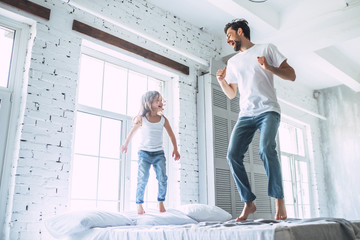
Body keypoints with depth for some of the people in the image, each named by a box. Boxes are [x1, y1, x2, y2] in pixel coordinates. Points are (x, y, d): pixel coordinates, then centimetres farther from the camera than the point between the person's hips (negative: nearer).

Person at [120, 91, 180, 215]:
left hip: (159, 153, 2)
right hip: (144, 153, -2)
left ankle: (161, 202, 11)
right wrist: (125, 144, 15)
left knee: (162, 179, -6)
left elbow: (171, 135, 9)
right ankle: (139, 204, 7)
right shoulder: (141, 119, -3)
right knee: (142, 179, -7)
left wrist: (175, 149, 5)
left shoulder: (163, 119, 1)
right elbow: (132, 132, 10)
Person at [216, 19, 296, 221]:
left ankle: (279, 200, -14)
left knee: (266, 149, -27)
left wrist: (269, 67, -13)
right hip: (245, 115, 5)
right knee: (233, 154, -12)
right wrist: (221, 81, 6)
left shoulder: (267, 49, 9)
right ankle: (249, 203, -1)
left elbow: (291, 75, 3)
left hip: (268, 111, -4)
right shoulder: (233, 62, 22)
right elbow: (231, 94, 25)